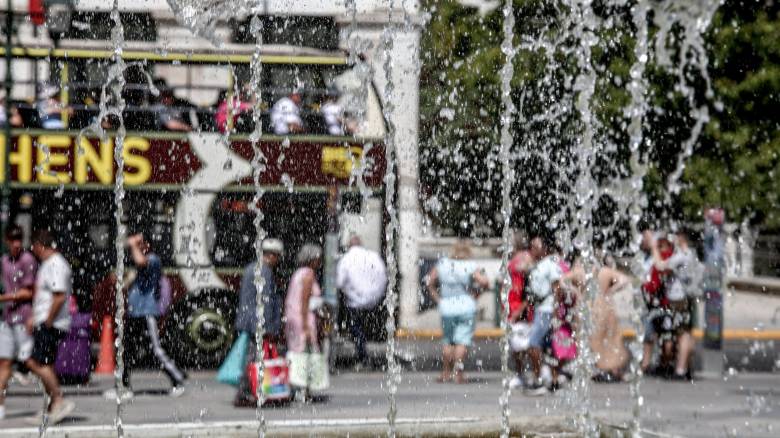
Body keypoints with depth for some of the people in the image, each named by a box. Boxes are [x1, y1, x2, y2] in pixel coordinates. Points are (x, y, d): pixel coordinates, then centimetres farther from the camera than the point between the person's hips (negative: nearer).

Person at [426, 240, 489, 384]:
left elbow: (430, 282, 6)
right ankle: (458, 373, -8)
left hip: (446, 307, 3)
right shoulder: (469, 267, -8)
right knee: (462, 341, -1)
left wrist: (438, 299, 11)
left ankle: (446, 372, 20)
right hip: (466, 306, -3)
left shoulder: (442, 264, 2)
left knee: (447, 341, 15)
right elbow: (484, 282, -18)